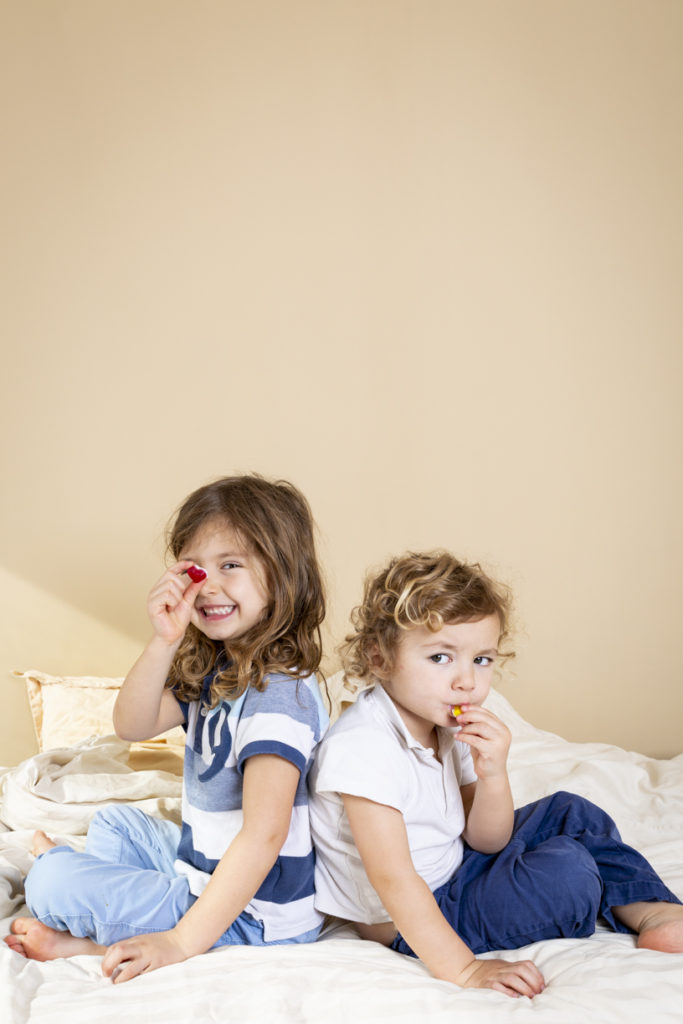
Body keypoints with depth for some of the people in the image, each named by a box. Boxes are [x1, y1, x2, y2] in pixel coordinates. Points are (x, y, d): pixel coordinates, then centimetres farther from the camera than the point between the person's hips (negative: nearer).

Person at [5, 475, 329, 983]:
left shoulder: (278, 693, -27)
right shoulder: (214, 669, 4)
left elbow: (264, 834, -32)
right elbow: (133, 725, -4)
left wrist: (182, 941, -30)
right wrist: (164, 642, -21)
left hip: (248, 916, -10)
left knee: (52, 883, -13)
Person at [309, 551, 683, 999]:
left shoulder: (451, 730, -2)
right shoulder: (363, 747, -30)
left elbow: (487, 842, 1)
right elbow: (392, 879, -32)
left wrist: (493, 774, -19)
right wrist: (464, 970, -31)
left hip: (455, 867, 9)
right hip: (410, 924, -9)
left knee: (568, 812, 12)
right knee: (565, 870, -21)